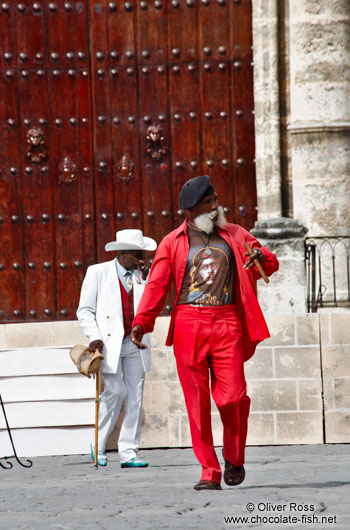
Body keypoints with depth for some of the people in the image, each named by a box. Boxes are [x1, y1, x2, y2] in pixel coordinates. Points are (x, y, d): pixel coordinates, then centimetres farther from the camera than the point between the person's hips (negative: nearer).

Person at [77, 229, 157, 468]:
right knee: (115, 392, -13)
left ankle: (129, 453, 7)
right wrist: (95, 337, -10)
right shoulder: (98, 273, 3)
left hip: (135, 344, 4)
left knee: (135, 398, 1)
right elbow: (85, 310, 3)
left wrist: (146, 277, -8)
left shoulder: (144, 275, 10)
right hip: (109, 343, -4)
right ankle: (99, 445, 6)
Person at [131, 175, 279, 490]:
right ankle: (209, 473, 4)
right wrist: (141, 322, -12)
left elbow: (271, 262, 20)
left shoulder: (235, 235, 16)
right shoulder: (172, 243, 11)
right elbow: (157, 285, 2)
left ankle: (234, 458, 17)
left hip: (226, 324, 1)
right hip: (189, 325, 0)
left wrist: (262, 258, -5)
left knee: (232, 397, -10)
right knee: (197, 403, -3)